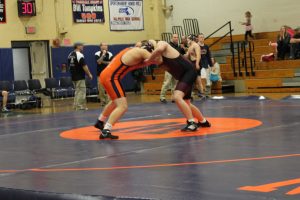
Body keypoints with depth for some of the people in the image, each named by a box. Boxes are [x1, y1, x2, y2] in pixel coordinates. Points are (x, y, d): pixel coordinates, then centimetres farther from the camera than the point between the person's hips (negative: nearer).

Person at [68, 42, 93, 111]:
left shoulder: (70, 55, 9)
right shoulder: (79, 55, -16)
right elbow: (84, 66, -17)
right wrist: (89, 74, -8)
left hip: (73, 76, 9)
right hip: (80, 77, -9)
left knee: (77, 91, 19)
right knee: (81, 92, -3)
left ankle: (76, 106, 22)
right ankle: (79, 107, -2)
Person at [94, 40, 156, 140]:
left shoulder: (134, 49, 15)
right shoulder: (142, 52, -12)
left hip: (107, 75, 10)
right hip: (110, 77, -10)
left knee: (116, 101, 32)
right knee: (123, 106, -14)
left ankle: (100, 122, 49)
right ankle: (106, 132, -21)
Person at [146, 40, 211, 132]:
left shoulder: (160, 44, -16)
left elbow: (159, 49, -40)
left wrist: (148, 60, -28)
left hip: (189, 72, -10)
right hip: (183, 75, 10)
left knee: (177, 97, -26)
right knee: (186, 103, 20)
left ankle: (192, 124, -21)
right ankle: (203, 122, 42)